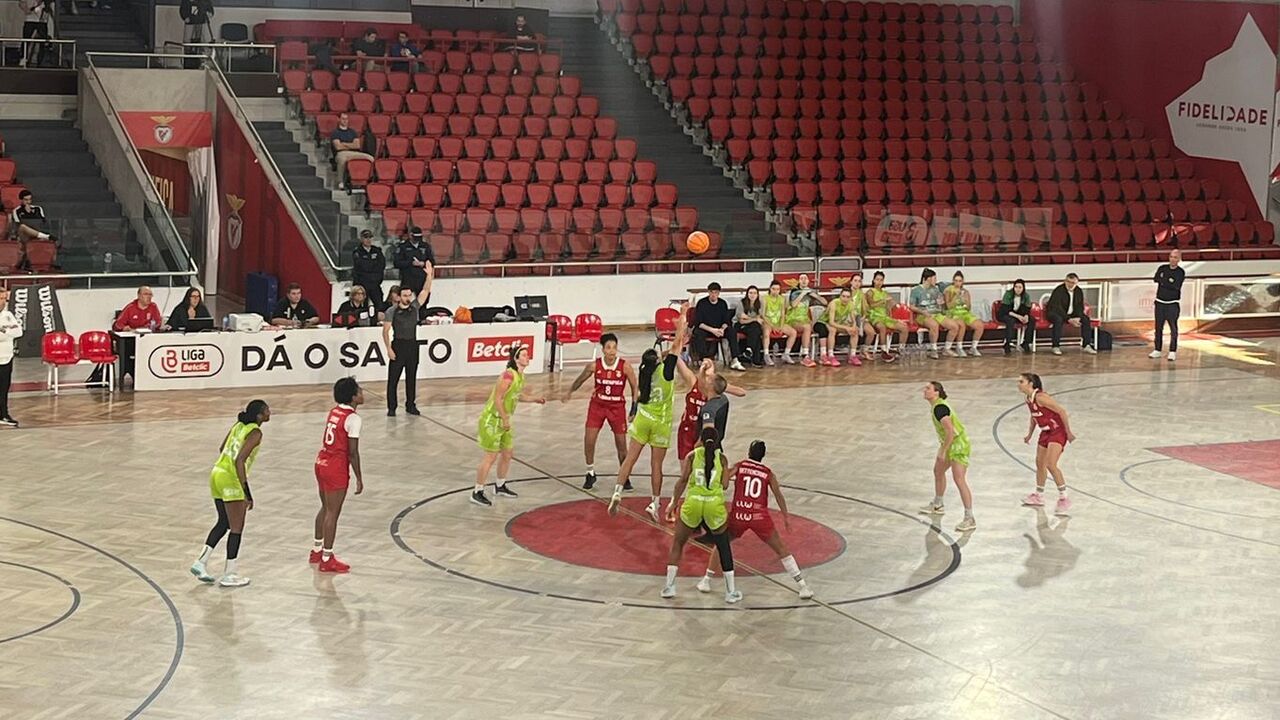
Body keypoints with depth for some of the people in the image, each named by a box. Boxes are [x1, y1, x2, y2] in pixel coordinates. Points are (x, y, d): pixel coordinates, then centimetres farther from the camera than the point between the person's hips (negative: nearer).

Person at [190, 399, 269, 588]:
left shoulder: (239, 425, 10)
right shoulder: (255, 433, -14)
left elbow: (223, 447, 21)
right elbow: (239, 461, -22)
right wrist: (247, 492, -21)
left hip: (217, 473, 8)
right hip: (230, 480, -8)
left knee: (223, 523, 21)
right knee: (236, 528, 2)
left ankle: (201, 562, 19)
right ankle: (229, 575, 6)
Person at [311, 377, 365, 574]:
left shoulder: (334, 412, 8)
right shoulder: (353, 419, -16)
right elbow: (353, 452, -16)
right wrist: (359, 478, -8)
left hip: (321, 463, 8)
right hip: (336, 469, -8)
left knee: (326, 508, 23)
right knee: (332, 513, 0)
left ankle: (317, 549, 36)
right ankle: (326, 559, 7)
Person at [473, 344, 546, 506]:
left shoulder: (520, 376, 5)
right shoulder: (508, 375, -24)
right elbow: (498, 398, -25)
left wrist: (535, 398, 17)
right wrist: (505, 419, -22)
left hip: (504, 420, 10)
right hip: (492, 420, -10)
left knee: (508, 452, 17)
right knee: (490, 456, -6)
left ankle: (500, 486, 33)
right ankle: (477, 493, 3)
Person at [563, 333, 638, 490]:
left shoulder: (625, 366, -17)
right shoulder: (595, 365, -13)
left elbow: (635, 387, -5)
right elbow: (580, 379, 6)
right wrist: (570, 392, 18)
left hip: (617, 407, -1)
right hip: (597, 405, 1)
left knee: (621, 444, 3)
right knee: (589, 440, -5)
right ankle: (590, 473, 16)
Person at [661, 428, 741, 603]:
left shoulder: (693, 455, 7)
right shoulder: (721, 457, 7)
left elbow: (683, 480, -3)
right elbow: (724, 484, 0)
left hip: (692, 503, 0)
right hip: (715, 504, 0)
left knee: (678, 543, 19)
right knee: (724, 548, 17)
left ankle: (669, 586, 14)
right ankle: (730, 592, 16)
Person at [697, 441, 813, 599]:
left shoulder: (738, 466, 9)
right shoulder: (768, 473, 11)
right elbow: (778, 495, 7)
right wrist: (786, 517, 12)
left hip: (738, 515, 0)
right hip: (760, 517, 0)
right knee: (782, 550, 11)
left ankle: (706, 581, 22)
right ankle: (803, 586, 7)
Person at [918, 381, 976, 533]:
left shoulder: (939, 408, -24)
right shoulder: (936, 406, 7)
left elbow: (950, 431, -29)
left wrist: (943, 451, -21)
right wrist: (942, 445, 20)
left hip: (958, 445, -11)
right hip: (949, 444, 11)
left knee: (959, 480, -16)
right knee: (938, 471, 23)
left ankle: (970, 519, -14)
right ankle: (937, 505, 43)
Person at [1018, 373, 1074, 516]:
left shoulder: (1040, 397, -26)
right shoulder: (1029, 400, 2)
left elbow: (1062, 411, -23)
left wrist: (1068, 432, -20)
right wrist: (1029, 434, 20)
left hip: (1058, 431, -9)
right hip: (1046, 432, 9)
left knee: (1051, 465, -18)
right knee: (1040, 463, 17)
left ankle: (1064, 498, -8)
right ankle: (1039, 496, 34)